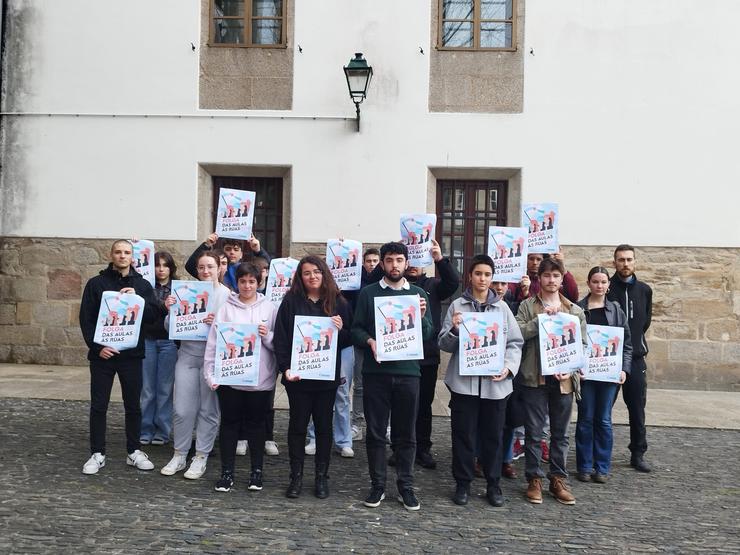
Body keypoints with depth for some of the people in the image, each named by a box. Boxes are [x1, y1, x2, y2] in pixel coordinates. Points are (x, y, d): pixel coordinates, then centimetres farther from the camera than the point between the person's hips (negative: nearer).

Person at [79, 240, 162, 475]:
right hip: (102, 354, -1)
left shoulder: (142, 285, 7)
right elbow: (86, 319, -1)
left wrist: (137, 300, -17)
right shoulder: (96, 283, 3)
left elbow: (155, 315, -2)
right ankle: (97, 454, 15)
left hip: (132, 355, 1)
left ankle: (134, 452, 20)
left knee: (133, 405, 8)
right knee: (98, 406, 5)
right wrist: (97, 346, -12)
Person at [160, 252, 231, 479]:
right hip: (187, 355, 3)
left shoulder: (226, 294, -4)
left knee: (208, 409, 6)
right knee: (182, 409, 5)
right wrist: (171, 311, -10)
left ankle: (201, 457, 19)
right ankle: (179, 455, 22)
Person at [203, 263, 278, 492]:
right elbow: (213, 342, -2)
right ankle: (227, 472, 18)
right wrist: (211, 374, -8)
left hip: (261, 378, 0)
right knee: (229, 423, 7)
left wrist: (267, 336, -14)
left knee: (256, 423, 10)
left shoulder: (269, 307, 4)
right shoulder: (226, 308, 2)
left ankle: (257, 470, 23)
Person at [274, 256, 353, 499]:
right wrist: (285, 367, -14)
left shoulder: (338, 303, 4)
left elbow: (349, 339, 7)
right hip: (297, 374, -1)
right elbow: (280, 338, -4)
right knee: (297, 425, 7)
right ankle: (296, 477, 19)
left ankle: (322, 477, 21)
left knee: (324, 425, 9)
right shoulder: (291, 301, 0)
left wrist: (341, 330, -14)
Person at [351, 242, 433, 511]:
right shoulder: (368, 293, 6)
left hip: (407, 371, 1)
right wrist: (370, 341, -17)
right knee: (376, 431, 5)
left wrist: (421, 317, -15)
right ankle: (377, 484, 17)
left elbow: (428, 334, 4)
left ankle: (405, 485, 18)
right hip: (375, 372, -1)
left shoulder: (418, 294, 9)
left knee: (406, 433, 7)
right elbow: (356, 329, 3)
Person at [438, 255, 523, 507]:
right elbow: (445, 345, 2)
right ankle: (463, 483, 18)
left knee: (493, 435, 9)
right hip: (464, 380, -1)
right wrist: (454, 330, -18)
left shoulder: (502, 307, 7)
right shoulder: (457, 306, 3)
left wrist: (509, 366, -9)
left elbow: (515, 342, 7)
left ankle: (493, 484, 22)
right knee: (463, 434, 5)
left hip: (495, 382, 1)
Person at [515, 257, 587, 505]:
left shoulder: (575, 311, 10)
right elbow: (518, 333, -10)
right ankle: (534, 479, 15)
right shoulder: (527, 306, 4)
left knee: (560, 433, 11)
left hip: (564, 379, 2)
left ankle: (559, 480, 22)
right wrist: (542, 317, -16)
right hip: (535, 378, -2)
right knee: (533, 432, 4)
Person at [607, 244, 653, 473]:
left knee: (637, 408, 6)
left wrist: (634, 340, 12)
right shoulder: (606, 289, -3)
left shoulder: (644, 290, 8)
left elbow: (646, 320, 17)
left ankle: (638, 454, 17)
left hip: (635, 357, 3)